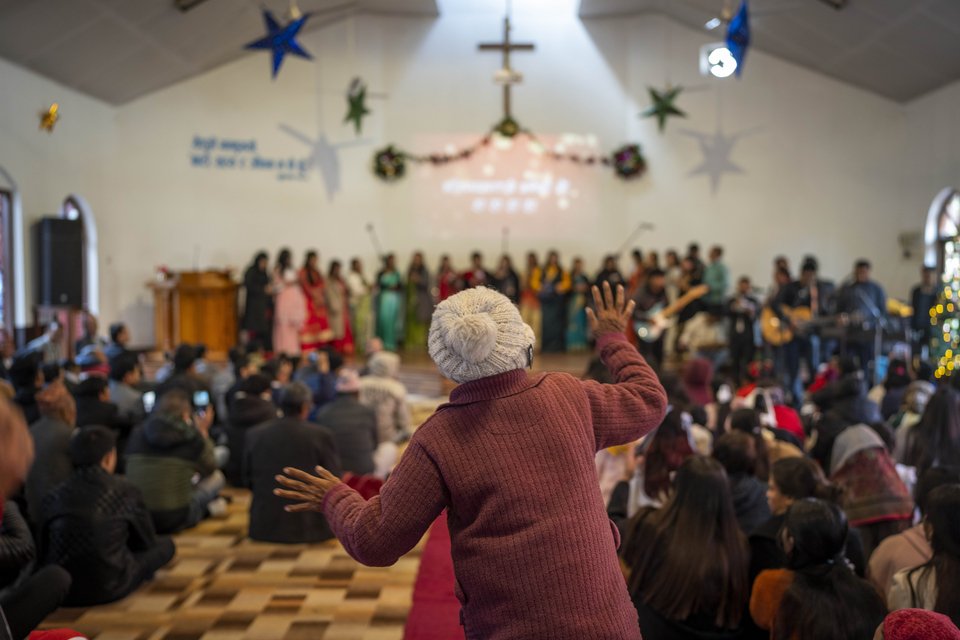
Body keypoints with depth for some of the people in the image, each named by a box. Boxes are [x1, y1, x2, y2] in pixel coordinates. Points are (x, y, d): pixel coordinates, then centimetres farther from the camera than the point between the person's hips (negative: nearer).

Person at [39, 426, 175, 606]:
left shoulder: (53, 497, 0)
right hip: (108, 590, -7)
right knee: (165, 545, 11)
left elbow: (45, 549, 12)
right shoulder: (125, 491, -7)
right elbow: (147, 543, 6)